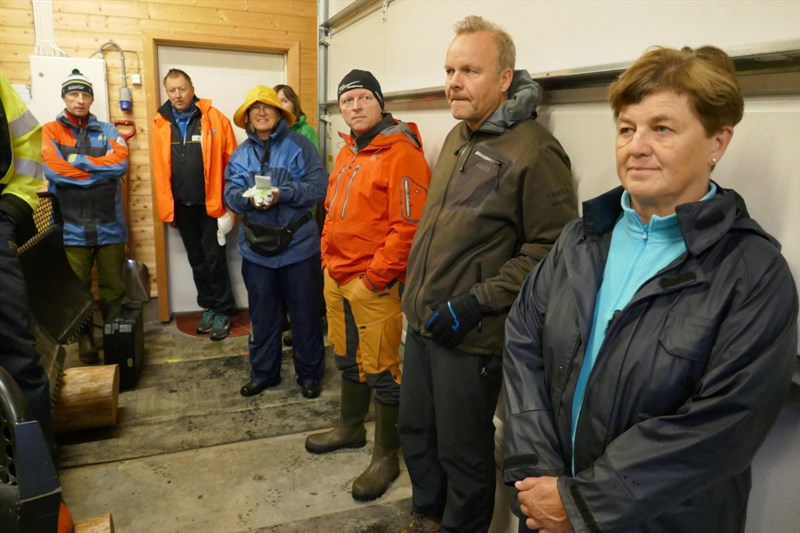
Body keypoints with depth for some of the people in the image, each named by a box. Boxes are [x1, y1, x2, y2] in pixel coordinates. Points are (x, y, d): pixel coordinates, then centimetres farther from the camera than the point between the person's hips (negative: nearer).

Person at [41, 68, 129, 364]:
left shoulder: (107, 131, 10)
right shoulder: (51, 130, 4)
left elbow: (120, 163, -9)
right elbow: (53, 169, -13)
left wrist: (76, 159, -9)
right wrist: (101, 170, -8)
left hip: (109, 225, 1)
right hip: (71, 226, -1)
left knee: (113, 287, 8)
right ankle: (84, 337, 23)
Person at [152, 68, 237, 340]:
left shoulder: (214, 119, -6)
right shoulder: (160, 124, 4)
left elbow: (231, 162, -7)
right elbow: (159, 169, 3)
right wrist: (165, 206, 0)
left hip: (210, 203, -3)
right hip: (181, 205, 4)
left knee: (214, 258, 2)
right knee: (196, 259, 13)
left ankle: (223, 311, 15)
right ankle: (209, 307, 26)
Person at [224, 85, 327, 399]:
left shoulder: (299, 146, -3)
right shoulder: (240, 153, 10)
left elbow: (317, 187, -11)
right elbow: (230, 194, 3)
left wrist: (283, 194, -23)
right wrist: (248, 198, -19)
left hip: (298, 244, -3)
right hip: (256, 247, 4)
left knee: (305, 313, 6)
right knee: (262, 313, 14)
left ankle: (309, 373, 23)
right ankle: (263, 372, 30)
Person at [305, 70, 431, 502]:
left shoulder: (401, 154, -16)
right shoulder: (348, 151, 14)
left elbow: (409, 226, -22)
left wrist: (376, 277, -19)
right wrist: (329, 258, 14)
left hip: (373, 282, -9)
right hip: (335, 274, 9)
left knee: (381, 370, 2)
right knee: (348, 359, 22)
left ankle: (387, 456, 18)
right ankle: (350, 427, 41)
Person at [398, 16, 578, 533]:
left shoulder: (534, 149, -17)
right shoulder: (458, 137, 10)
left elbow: (551, 247, -20)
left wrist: (479, 302, -21)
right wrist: (417, 291, 16)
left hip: (472, 335, -8)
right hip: (422, 320, 8)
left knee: (462, 451, 10)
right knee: (415, 430, 22)